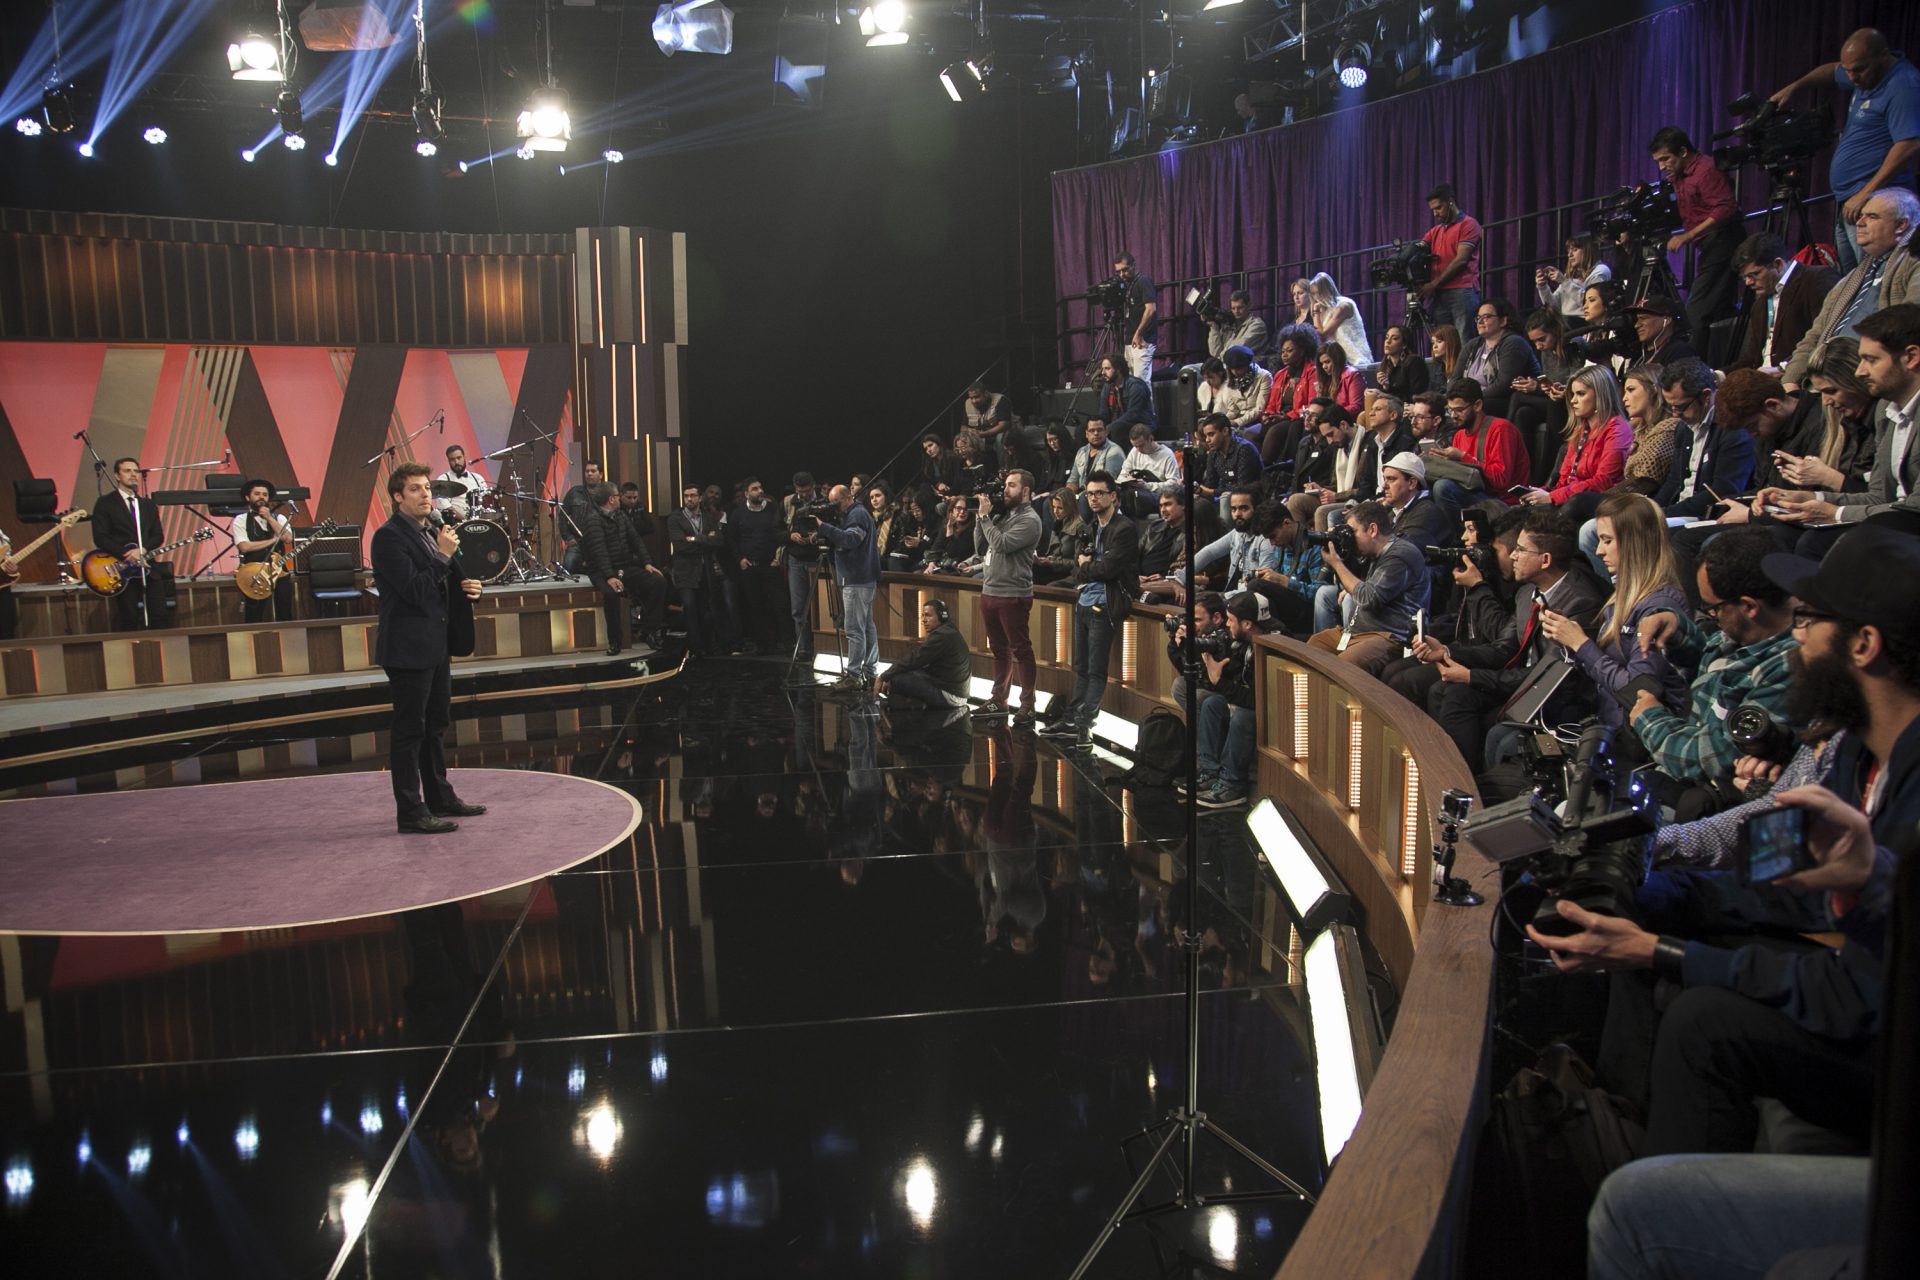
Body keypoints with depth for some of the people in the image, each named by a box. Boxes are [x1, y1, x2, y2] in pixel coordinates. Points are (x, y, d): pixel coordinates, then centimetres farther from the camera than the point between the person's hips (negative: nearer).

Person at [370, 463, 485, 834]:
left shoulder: (433, 530, 13)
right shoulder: (389, 537, -14)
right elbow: (414, 589, -22)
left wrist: (467, 585, 3)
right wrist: (442, 556, -20)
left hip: (436, 643, 9)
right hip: (408, 647, -9)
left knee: (435, 724, 18)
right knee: (409, 729, -3)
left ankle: (440, 797, 29)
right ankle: (410, 812, 3)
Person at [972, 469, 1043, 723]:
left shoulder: (1029, 520, -10)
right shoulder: (1001, 515, 14)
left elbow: (1001, 545, -21)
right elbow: (981, 548, 13)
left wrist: (985, 516, -11)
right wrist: (981, 518, 3)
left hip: (1013, 595, -8)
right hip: (989, 592, 8)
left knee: (1020, 650, -3)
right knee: (999, 650, 16)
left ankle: (1027, 705, 1)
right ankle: (999, 698, 26)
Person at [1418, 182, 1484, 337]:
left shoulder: (1468, 225, 4)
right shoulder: (1435, 231, 24)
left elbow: (1461, 261, -6)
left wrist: (1434, 284, -11)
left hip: (1462, 292, -6)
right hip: (1438, 294, 6)